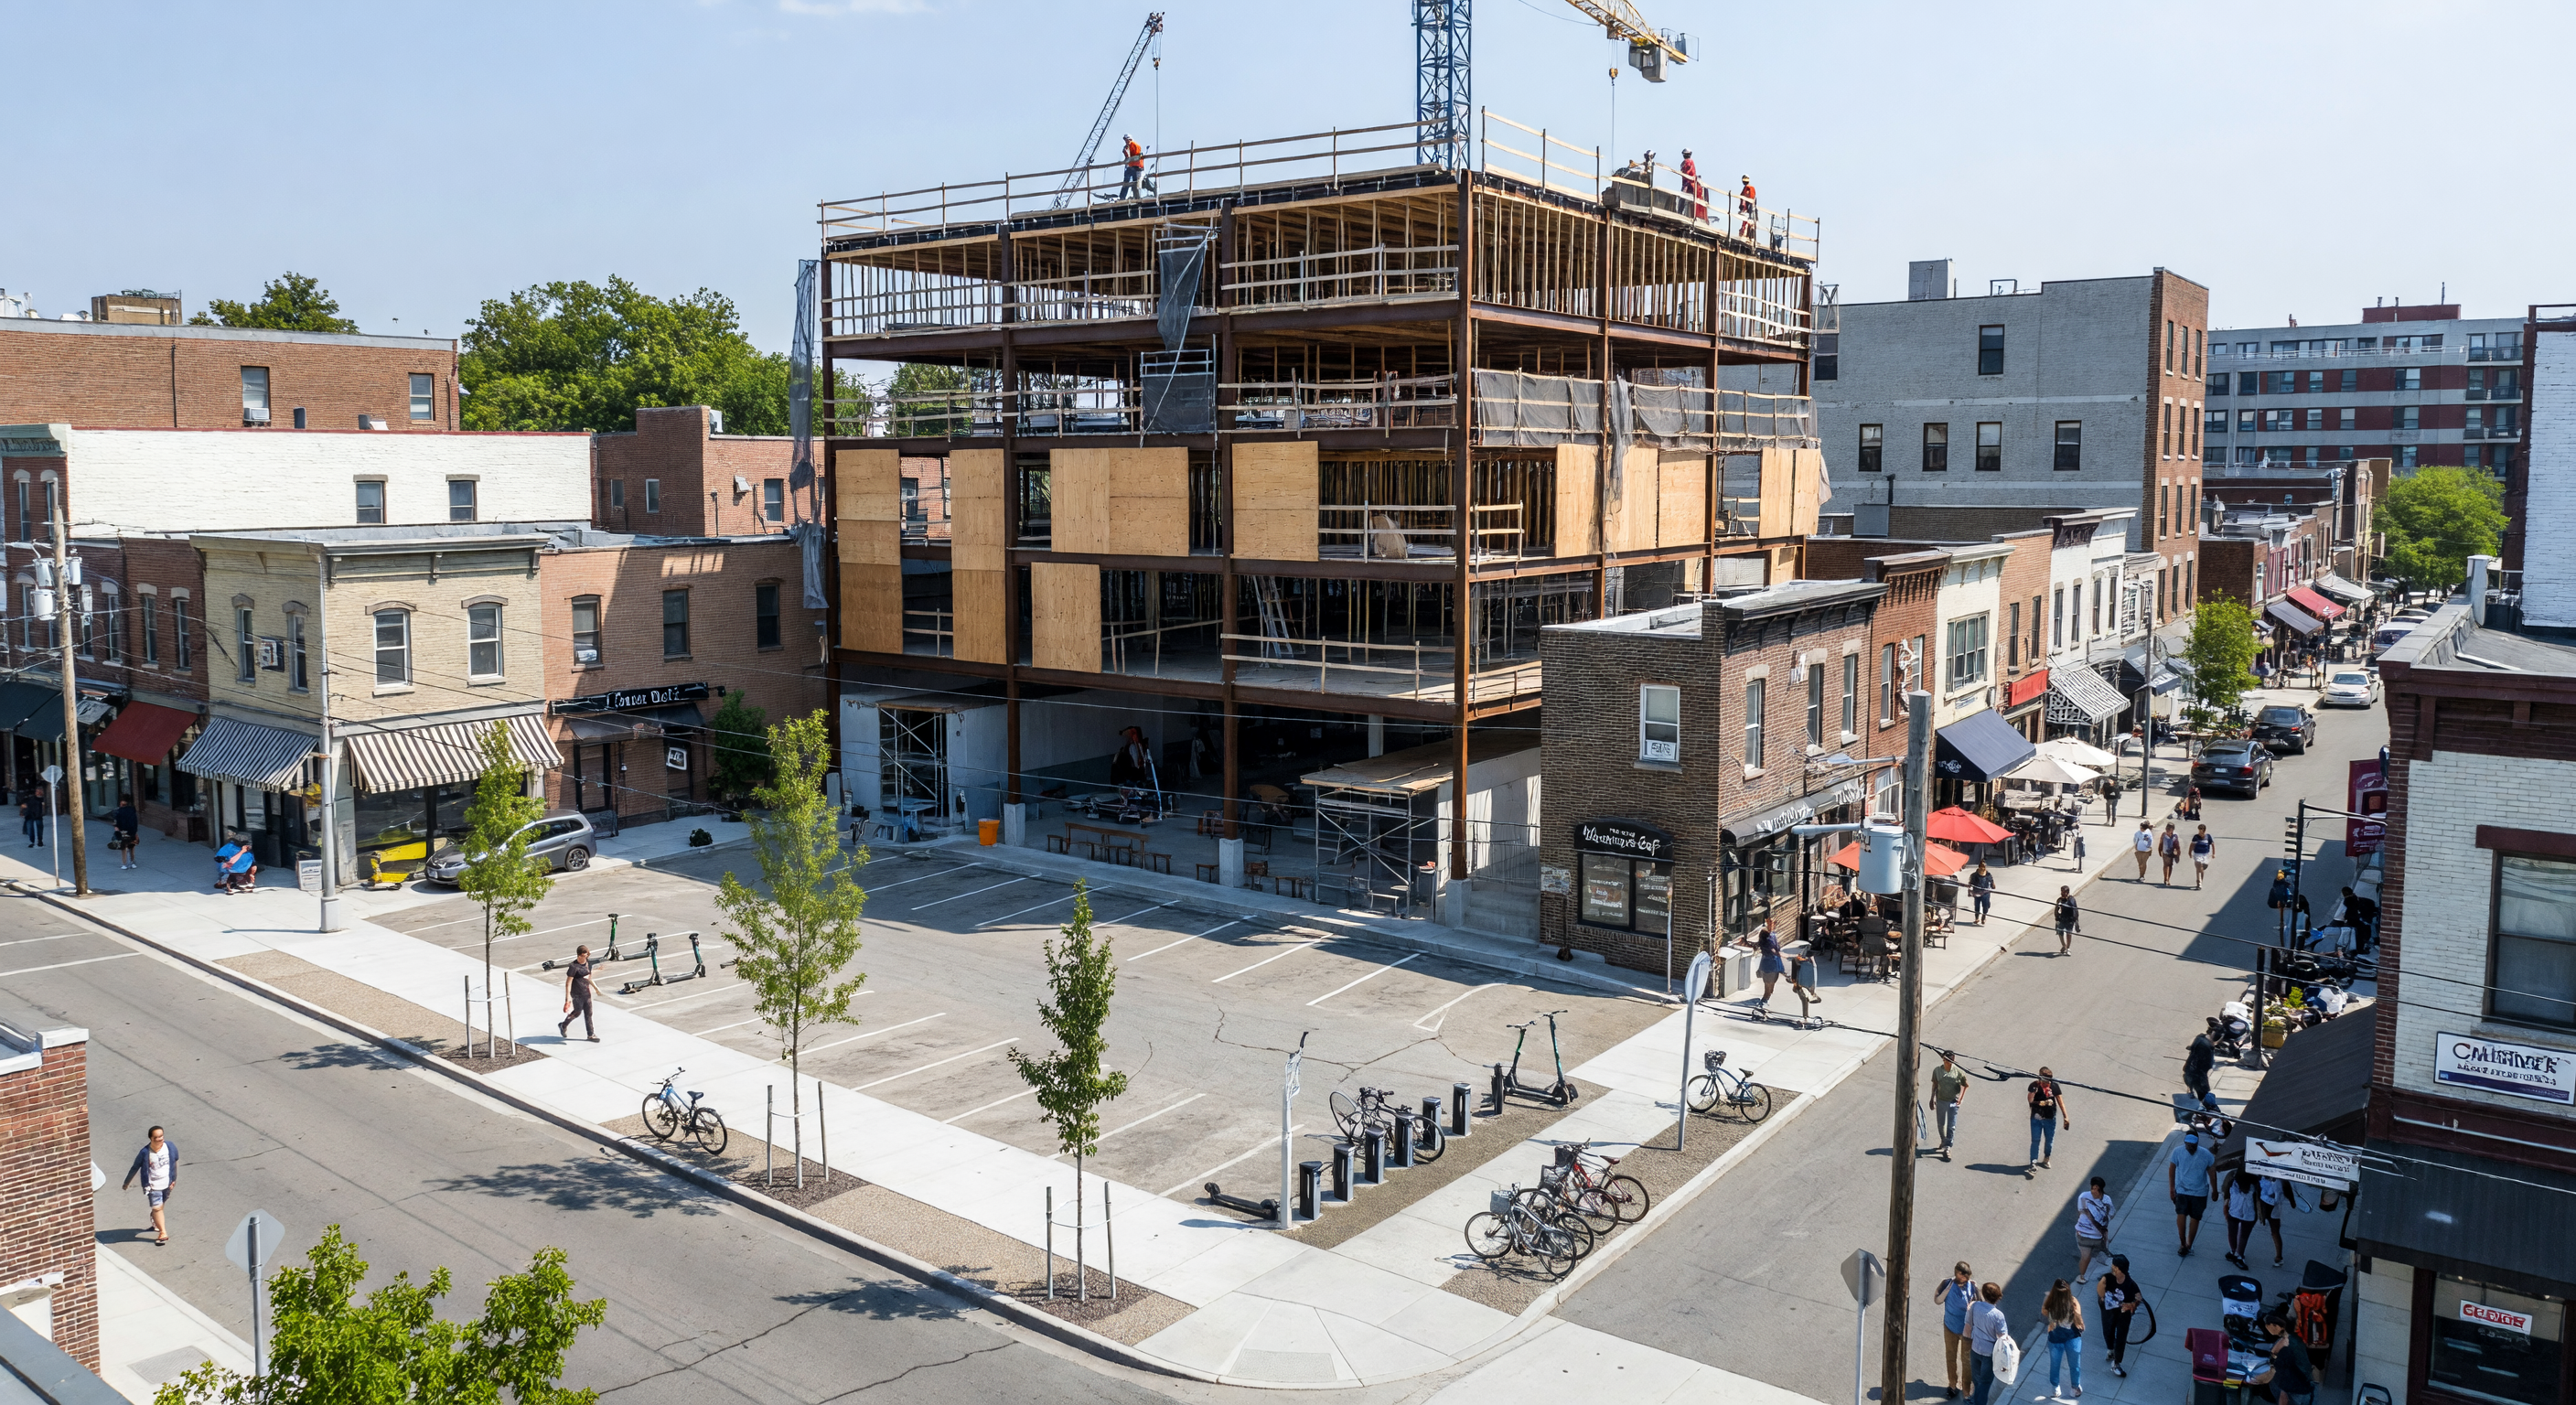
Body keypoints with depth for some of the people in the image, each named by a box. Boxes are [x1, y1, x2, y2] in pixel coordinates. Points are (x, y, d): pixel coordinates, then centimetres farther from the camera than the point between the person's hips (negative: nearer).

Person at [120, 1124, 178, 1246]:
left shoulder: (170, 1146, -13)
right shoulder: (145, 1153, -21)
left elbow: (175, 1161, 4)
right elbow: (135, 1168, -6)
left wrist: (174, 1179, 7)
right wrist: (126, 1183, 4)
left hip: (167, 1184, 4)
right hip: (153, 1186, -3)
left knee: (161, 1205, 21)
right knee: (157, 1208, -10)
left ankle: (155, 1222, 48)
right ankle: (163, 1233, -6)